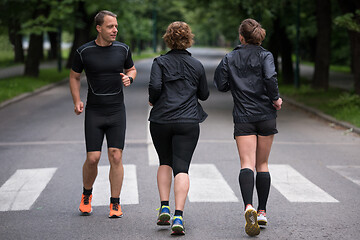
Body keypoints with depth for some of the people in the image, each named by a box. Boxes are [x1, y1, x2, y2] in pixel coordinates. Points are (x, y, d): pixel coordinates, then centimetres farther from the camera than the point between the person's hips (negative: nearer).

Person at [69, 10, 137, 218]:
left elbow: (132, 69, 19)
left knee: (116, 157, -4)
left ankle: (115, 204, 7)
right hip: (94, 112, -1)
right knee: (93, 159, -4)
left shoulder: (123, 49, 2)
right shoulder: (84, 52, -3)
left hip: (117, 111, 1)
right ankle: (87, 194, 24)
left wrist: (129, 78, -5)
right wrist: (77, 101, -2)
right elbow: (74, 77, 11)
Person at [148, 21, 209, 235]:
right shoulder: (197, 65, 6)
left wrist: (152, 100, 5)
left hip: (161, 120, 0)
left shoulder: (160, 62, 0)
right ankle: (178, 216, -17)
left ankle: (164, 207, 11)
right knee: (181, 167, -4)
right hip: (188, 122, 0)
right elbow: (204, 95, 12)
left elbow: (155, 86, -15)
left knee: (165, 162, 21)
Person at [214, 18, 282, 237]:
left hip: (243, 118, 0)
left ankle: (249, 206, -33)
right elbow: (270, 77, -19)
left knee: (247, 164, -8)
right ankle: (262, 212, 17)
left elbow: (221, 85, 4)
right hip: (266, 115, 0)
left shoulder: (230, 59, 5)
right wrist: (276, 98, -5)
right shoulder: (265, 56, -1)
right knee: (262, 163, 13)